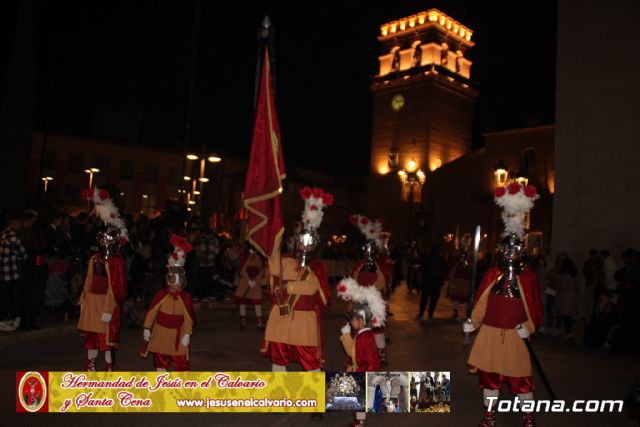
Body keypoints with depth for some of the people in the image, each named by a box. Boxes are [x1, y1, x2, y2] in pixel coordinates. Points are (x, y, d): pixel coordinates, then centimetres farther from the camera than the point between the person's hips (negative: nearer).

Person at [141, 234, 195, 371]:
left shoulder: (185, 297, -9)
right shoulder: (161, 295, -10)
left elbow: (188, 318, -6)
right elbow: (151, 312, -4)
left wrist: (187, 334, -8)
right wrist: (147, 328, -4)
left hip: (177, 334, -1)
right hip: (161, 332, 1)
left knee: (181, 361, 2)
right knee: (160, 359, 13)